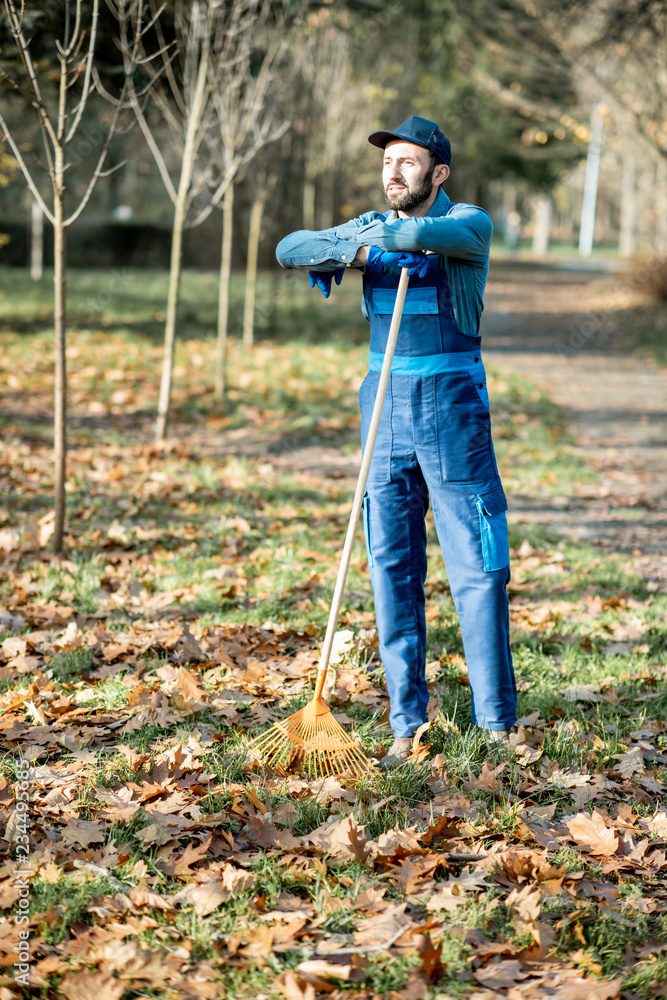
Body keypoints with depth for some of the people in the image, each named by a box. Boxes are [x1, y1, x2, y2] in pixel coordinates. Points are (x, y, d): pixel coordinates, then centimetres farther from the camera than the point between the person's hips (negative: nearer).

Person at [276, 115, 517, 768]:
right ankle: (407, 724, 10)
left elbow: (419, 235, -26)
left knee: (478, 567, -4)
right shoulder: (373, 227, 13)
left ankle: (498, 721, 5)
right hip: (385, 404, 5)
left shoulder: (469, 225, -3)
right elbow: (290, 249, 0)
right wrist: (363, 254, -14)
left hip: (453, 403, -4)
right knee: (392, 569, 3)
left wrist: (356, 242, -9)